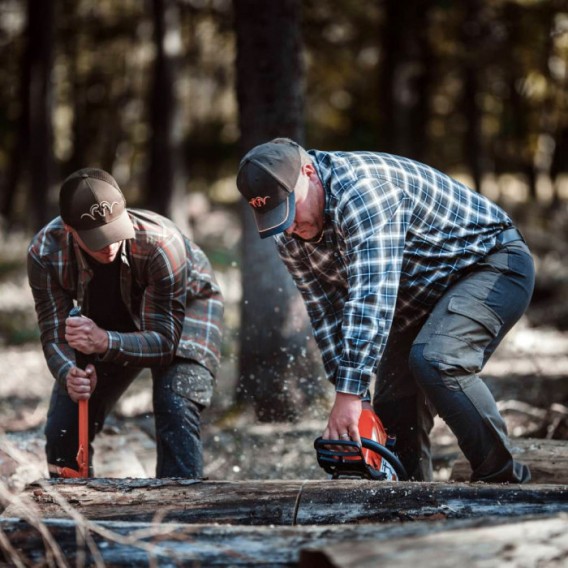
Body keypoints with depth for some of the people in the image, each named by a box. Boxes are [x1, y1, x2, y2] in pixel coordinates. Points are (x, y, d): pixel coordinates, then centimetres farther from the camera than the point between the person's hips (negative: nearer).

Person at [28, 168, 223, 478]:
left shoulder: (162, 245, -40)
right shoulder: (44, 253, -31)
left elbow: (165, 341, -35)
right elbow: (54, 335, -23)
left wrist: (106, 342, -55)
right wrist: (69, 375, -47)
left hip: (185, 305, -3)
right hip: (107, 319, 4)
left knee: (176, 414, -26)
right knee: (62, 431, -4)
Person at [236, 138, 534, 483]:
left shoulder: (360, 186, -33)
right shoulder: (290, 234, -5)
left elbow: (372, 297, -39)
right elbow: (326, 316, -3)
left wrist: (351, 393, -42)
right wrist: (350, 398, -13)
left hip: (495, 264, -9)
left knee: (435, 362, -30)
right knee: (393, 406, -1)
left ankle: (507, 482, -22)